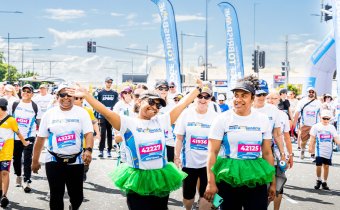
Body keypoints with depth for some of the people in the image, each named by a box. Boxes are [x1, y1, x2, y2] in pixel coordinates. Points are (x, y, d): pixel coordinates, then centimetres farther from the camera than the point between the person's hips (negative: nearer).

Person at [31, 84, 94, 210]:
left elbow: (88, 133, -11)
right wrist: (35, 160, 8)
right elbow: (40, 138, 7)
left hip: (76, 161, 0)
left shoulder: (82, 113, -1)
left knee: (77, 196, 7)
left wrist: (88, 150, -30)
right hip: (54, 161, 0)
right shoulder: (49, 114, 3)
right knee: (56, 195, -1)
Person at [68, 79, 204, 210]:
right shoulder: (128, 123, -5)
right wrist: (86, 95, -27)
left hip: (161, 179, 4)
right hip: (137, 181, -4)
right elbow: (106, 112, -16)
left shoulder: (161, 121, 6)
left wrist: (198, 88, 12)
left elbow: (182, 104, 9)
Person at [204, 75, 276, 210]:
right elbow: (212, 152, -6)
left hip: (256, 181, 2)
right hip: (228, 180, -2)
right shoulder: (222, 119, -4)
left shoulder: (263, 120, 5)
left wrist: (272, 182, 11)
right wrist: (211, 182, -12)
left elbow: (267, 153, 10)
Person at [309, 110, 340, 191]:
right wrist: (310, 147, -8)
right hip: (319, 151, -3)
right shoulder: (316, 127, -3)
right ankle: (318, 180, 18)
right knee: (319, 166, -4)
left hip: (328, 151, 3)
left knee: (326, 166, 7)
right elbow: (313, 138, -1)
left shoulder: (332, 127, 5)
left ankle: (324, 182, 19)